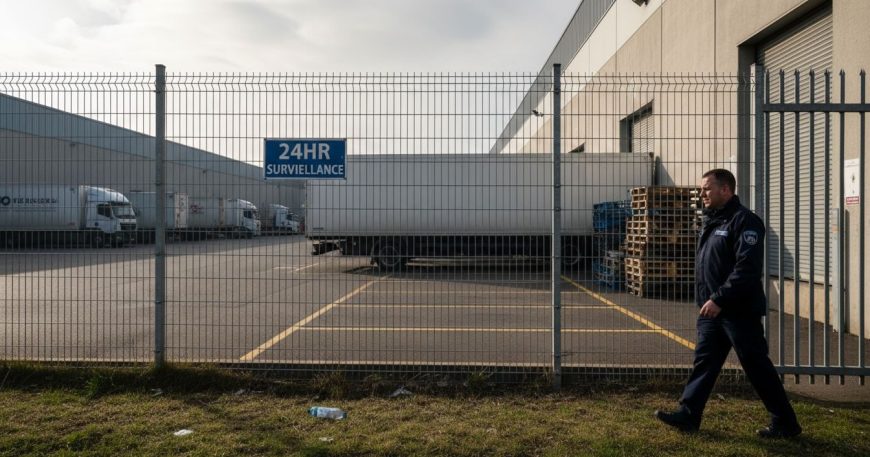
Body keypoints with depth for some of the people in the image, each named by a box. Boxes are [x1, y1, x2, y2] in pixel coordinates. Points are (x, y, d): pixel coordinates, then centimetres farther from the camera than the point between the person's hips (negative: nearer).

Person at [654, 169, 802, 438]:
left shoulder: (744, 221, -14)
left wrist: (719, 299, -25)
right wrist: (707, 301, 15)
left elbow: (747, 268, -23)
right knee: (704, 362, 10)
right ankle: (688, 415, 16)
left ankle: (785, 423, 17)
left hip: (739, 311, -9)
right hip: (712, 310, 9)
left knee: (757, 366, 2)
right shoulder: (712, 221, 15)